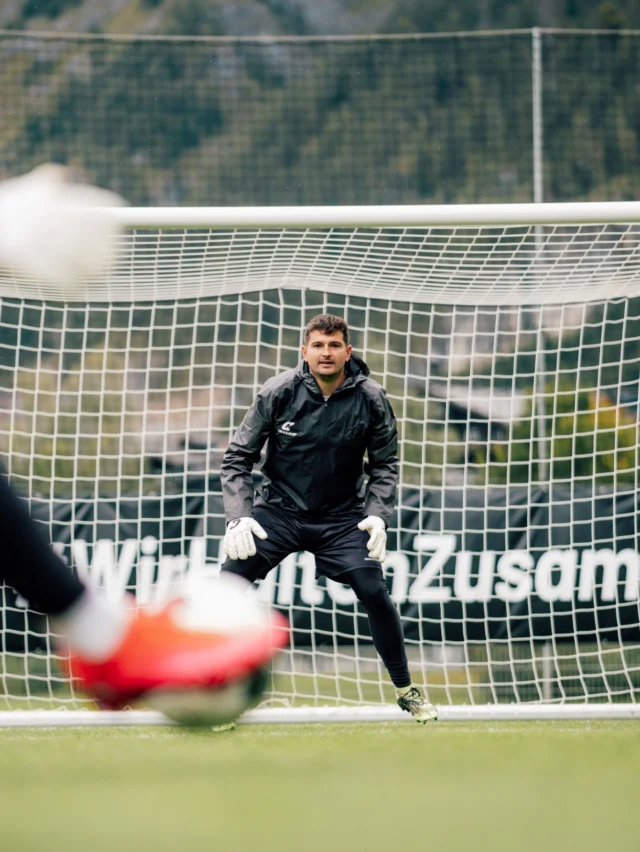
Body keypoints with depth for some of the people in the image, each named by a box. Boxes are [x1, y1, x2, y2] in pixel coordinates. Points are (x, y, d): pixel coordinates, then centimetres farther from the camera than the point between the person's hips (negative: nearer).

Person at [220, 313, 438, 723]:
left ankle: (406, 690, 7)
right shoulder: (278, 393, -14)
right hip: (279, 511, 0)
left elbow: (385, 465, 1)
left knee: (374, 590, -15)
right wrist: (238, 517, -18)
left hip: (342, 517, 0)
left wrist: (377, 516, -14)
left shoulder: (371, 400, -11)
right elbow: (238, 458, -7)